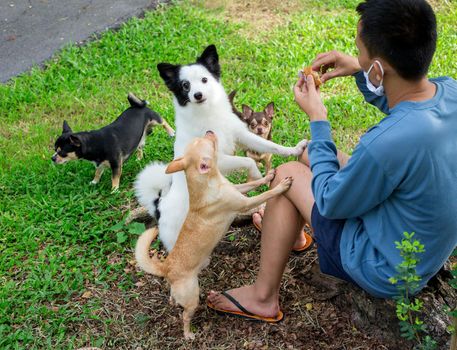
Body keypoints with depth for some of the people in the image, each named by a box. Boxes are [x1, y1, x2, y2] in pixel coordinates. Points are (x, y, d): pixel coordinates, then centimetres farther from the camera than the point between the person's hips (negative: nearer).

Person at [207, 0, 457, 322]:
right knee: (311, 155, 15)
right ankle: (291, 231, 46)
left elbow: (330, 202, -19)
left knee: (287, 174, 1)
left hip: (387, 274, -7)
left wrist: (318, 119, -13)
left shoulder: (386, 143, -39)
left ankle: (263, 297, 16)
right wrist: (358, 70, -4)